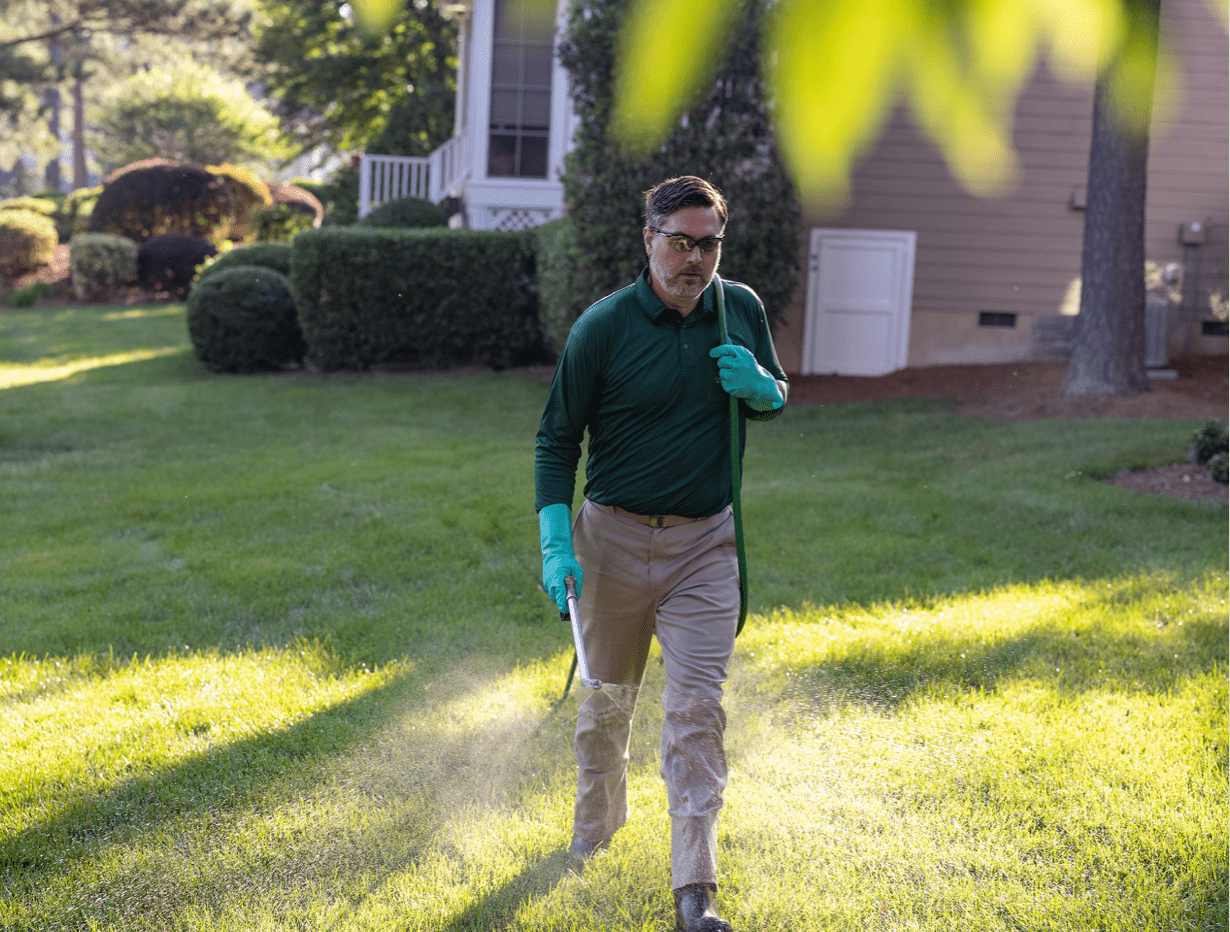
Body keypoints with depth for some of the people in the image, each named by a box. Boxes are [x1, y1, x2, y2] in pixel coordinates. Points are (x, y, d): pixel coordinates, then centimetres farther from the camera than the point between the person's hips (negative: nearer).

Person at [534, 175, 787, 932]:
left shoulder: (742, 310, 0)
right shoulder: (603, 327, -10)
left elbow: (775, 398, 16)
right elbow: (558, 438, -5)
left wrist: (759, 387, -10)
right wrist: (556, 544, -15)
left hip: (705, 543, 1)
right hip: (613, 536, -1)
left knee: (698, 707, -7)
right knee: (608, 697, 15)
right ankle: (596, 828, 41)